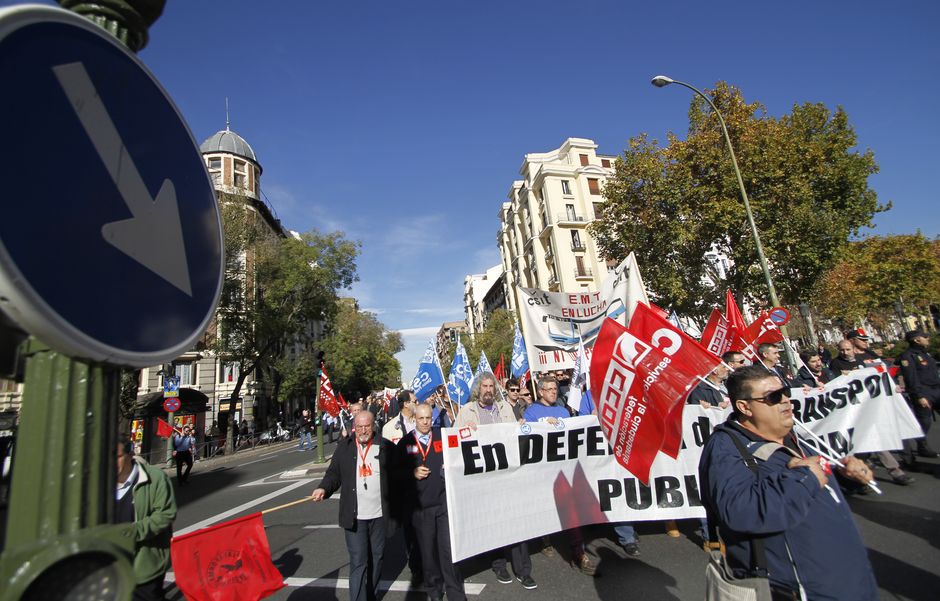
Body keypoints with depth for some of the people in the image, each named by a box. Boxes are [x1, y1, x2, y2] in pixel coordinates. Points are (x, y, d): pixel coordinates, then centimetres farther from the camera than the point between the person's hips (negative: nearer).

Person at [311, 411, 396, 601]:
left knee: (376, 558, 17)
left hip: (380, 515, 1)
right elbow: (334, 473, 2)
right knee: (358, 562, -1)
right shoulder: (344, 446, 0)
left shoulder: (386, 447, -3)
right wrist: (323, 488, -16)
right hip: (354, 515, -1)